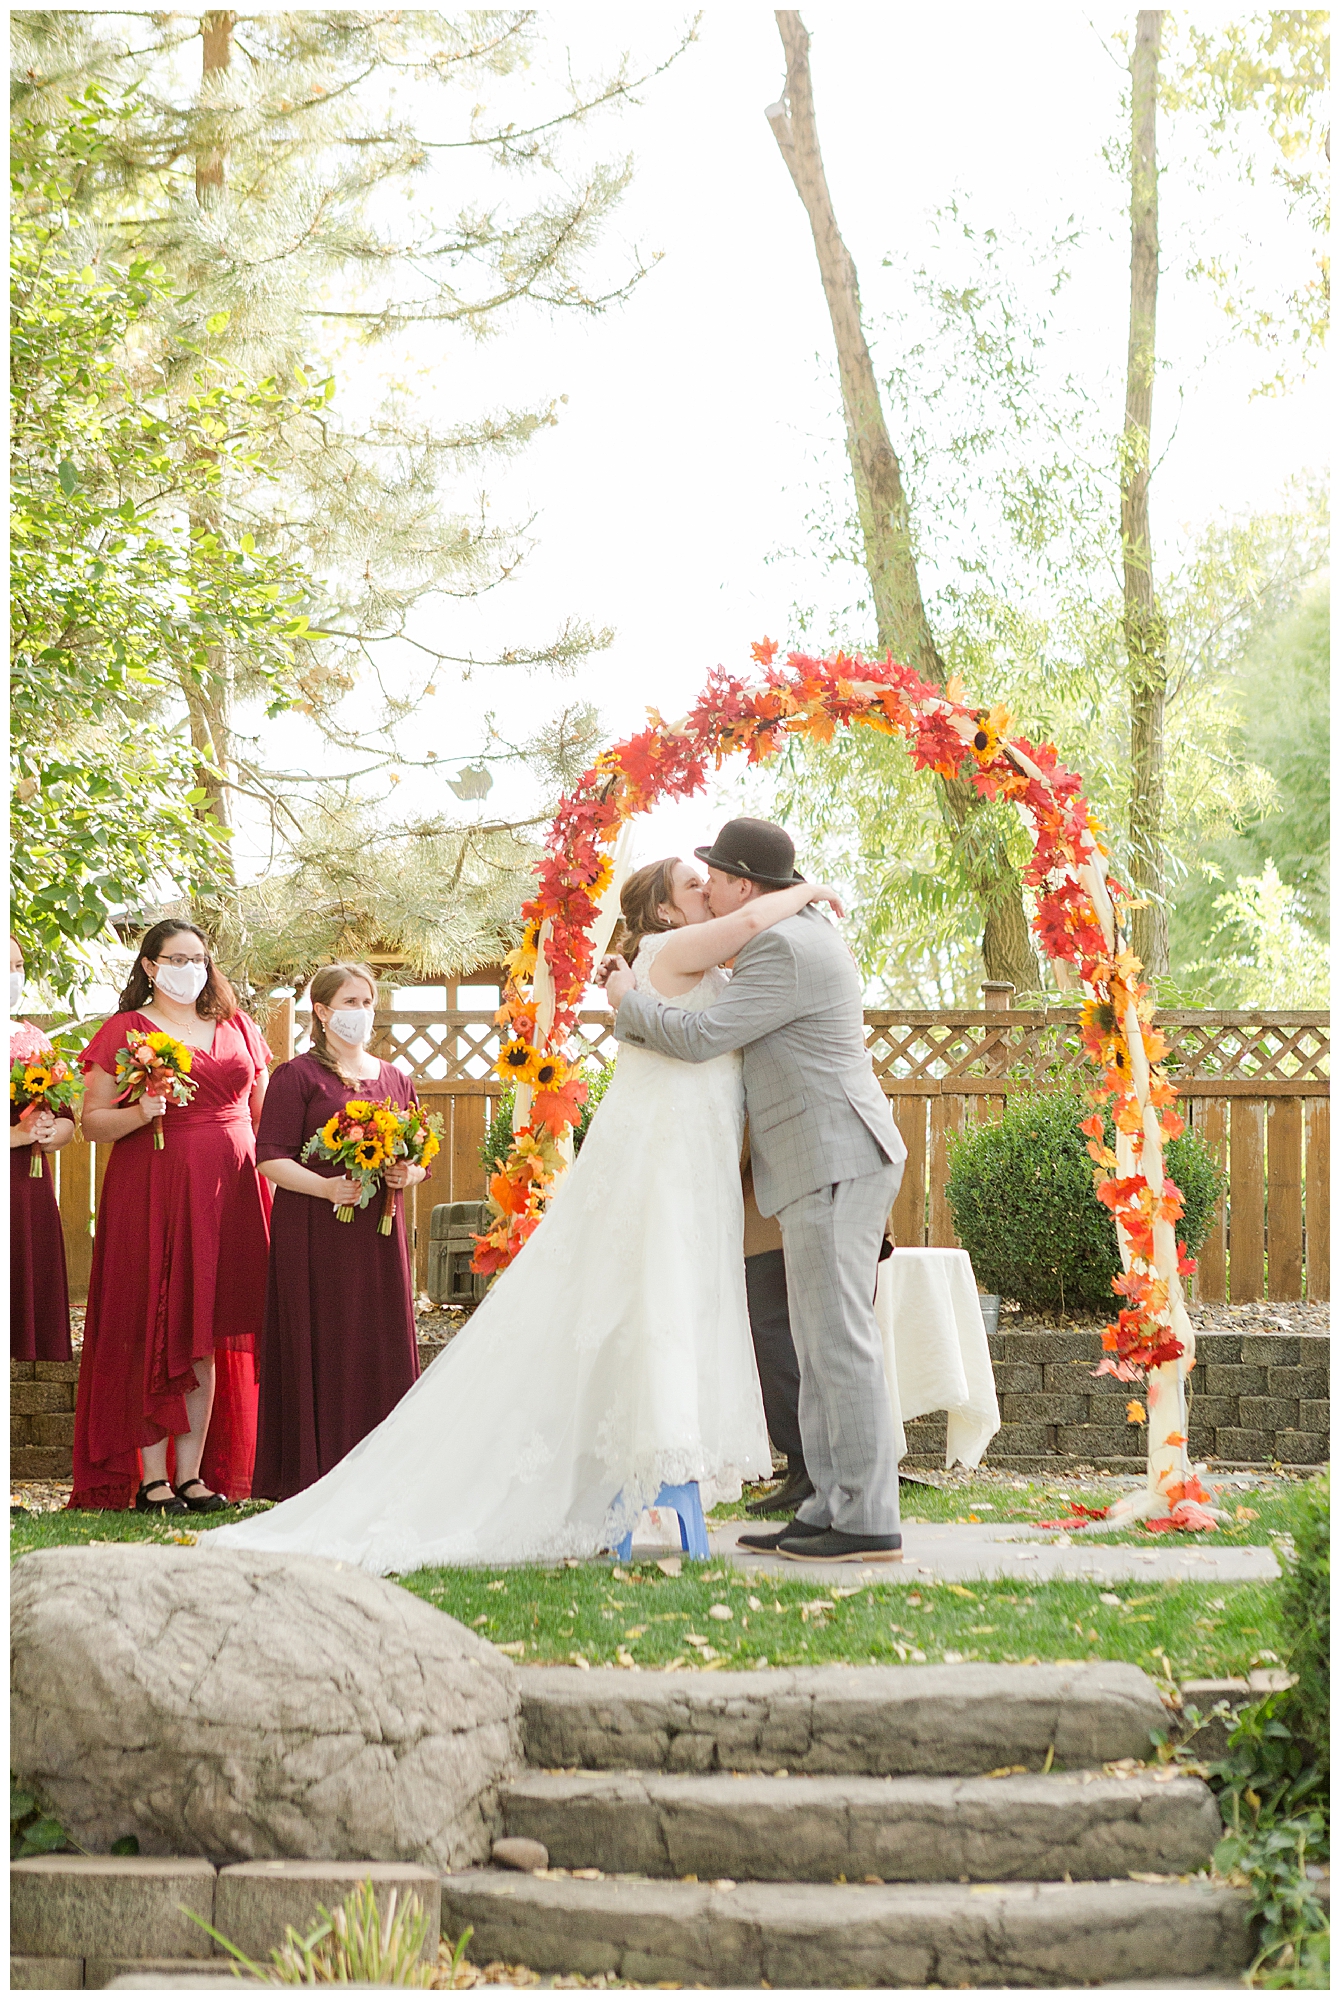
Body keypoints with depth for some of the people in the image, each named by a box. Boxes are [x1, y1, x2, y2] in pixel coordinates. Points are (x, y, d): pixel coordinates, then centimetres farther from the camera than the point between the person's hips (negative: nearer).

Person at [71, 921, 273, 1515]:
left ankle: (193, 1474, 9)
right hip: (152, 1192, -4)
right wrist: (142, 1113, -19)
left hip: (229, 1193, 4)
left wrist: (268, 1188, 11)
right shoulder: (125, 1029, 2)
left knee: (208, 1333, 4)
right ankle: (150, 1480, 0)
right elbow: (92, 1121, -1)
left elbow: (262, 1113, 20)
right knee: (154, 1331, -4)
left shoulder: (237, 1027, 16)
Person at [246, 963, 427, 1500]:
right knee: (321, 1350, -6)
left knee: (383, 1348, 2)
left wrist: (408, 1173, -3)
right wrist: (326, 1186, -20)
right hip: (314, 1234, -5)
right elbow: (272, 1159, -7)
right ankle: (316, 1476, -1)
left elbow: (420, 1155, 19)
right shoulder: (297, 1076, 0)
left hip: (378, 1234, 5)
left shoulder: (395, 1079, 17)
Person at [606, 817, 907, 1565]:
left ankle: (868, 1523, -8)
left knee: (840, 1341, -9)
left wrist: (629, 1002, 2)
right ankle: (835, 1508, 12)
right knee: (824, 1345, 10)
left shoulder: (783, 950, -14)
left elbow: (698, 1038, -16)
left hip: (834, 1165, -11)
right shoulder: (809, 933, 19)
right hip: (829, 1167, 11)